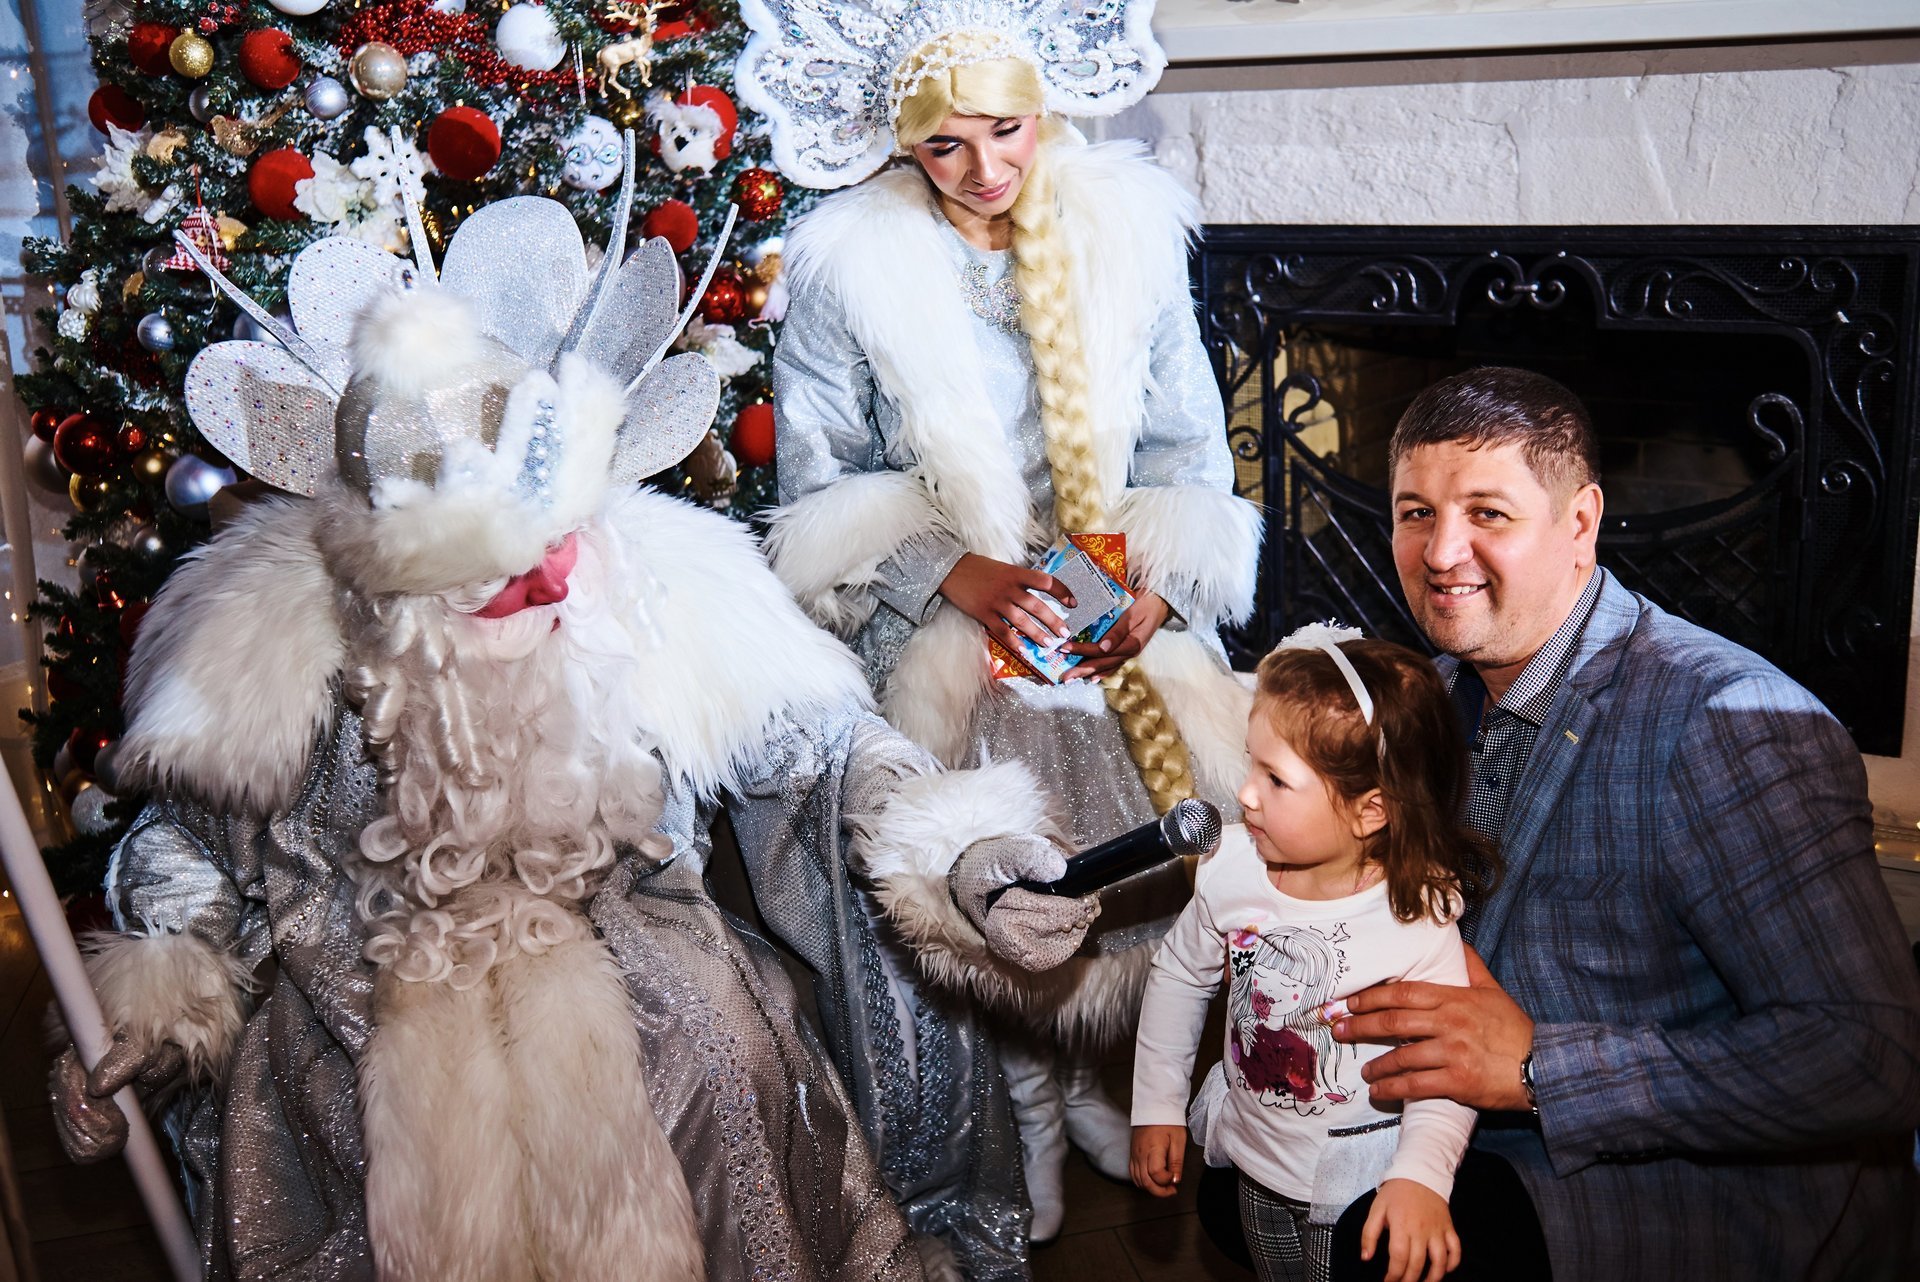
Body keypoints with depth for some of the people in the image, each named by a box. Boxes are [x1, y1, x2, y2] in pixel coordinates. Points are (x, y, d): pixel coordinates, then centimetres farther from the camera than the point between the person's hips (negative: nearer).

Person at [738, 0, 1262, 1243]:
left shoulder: (1129, 227, 0)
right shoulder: (850, 263, -8)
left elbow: (1187, 446, 5)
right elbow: (819, 489, -4)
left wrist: (1161, 582, -12)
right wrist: (954, 574, -18)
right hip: (940, 623, -2)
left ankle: (1100, 1070, 27)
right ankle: (1028, 1105, 24)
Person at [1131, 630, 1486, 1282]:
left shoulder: (1418, 918, -27)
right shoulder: (1232, 872, -16)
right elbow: (1178, 975, 1)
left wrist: (1420, 1177, -37)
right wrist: (1158, 1105, 4)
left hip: (1360, 1187, -5)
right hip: (1256, 1163, 5)